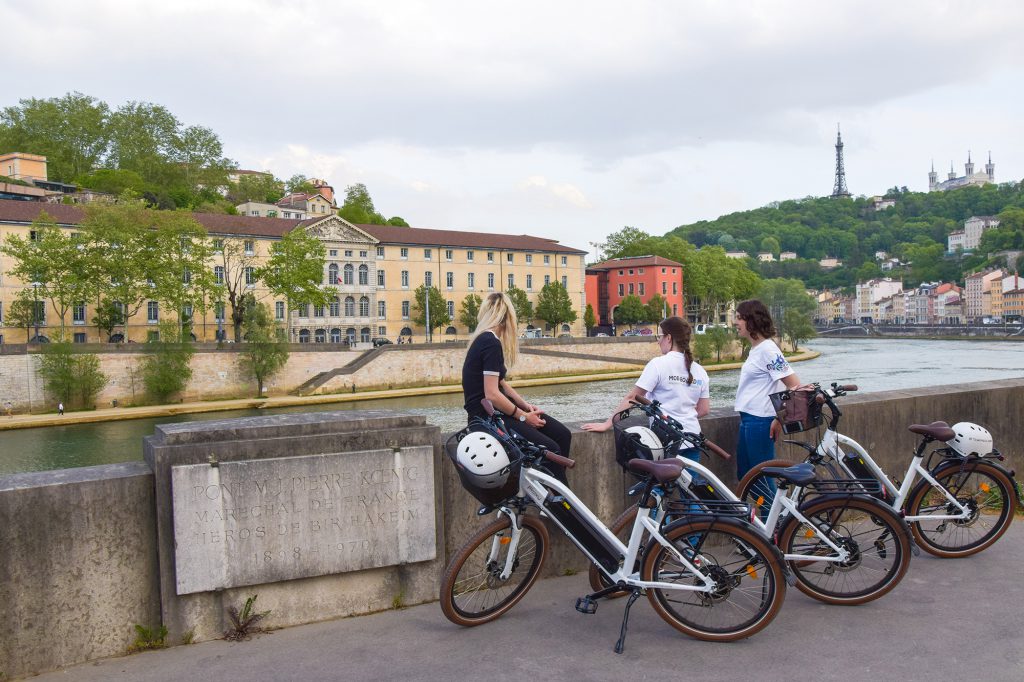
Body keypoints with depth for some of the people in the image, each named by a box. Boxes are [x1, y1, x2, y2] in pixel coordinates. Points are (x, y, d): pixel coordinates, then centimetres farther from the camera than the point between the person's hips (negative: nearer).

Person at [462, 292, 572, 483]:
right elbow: (492, 394, -22)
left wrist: (526, 405, 5)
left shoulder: (484, 340, 14)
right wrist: (523, 416, -12)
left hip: (498, 408, 10)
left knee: (562, 434, 0)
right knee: (550, 449, -19)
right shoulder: (492, 344, -16)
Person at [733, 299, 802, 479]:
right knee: (744, 474, 16)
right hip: (749, 420, 9)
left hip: (760, 422, -9)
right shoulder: (755, 349, 11)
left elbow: (795, 386, -19)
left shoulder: (767, 350, -16)